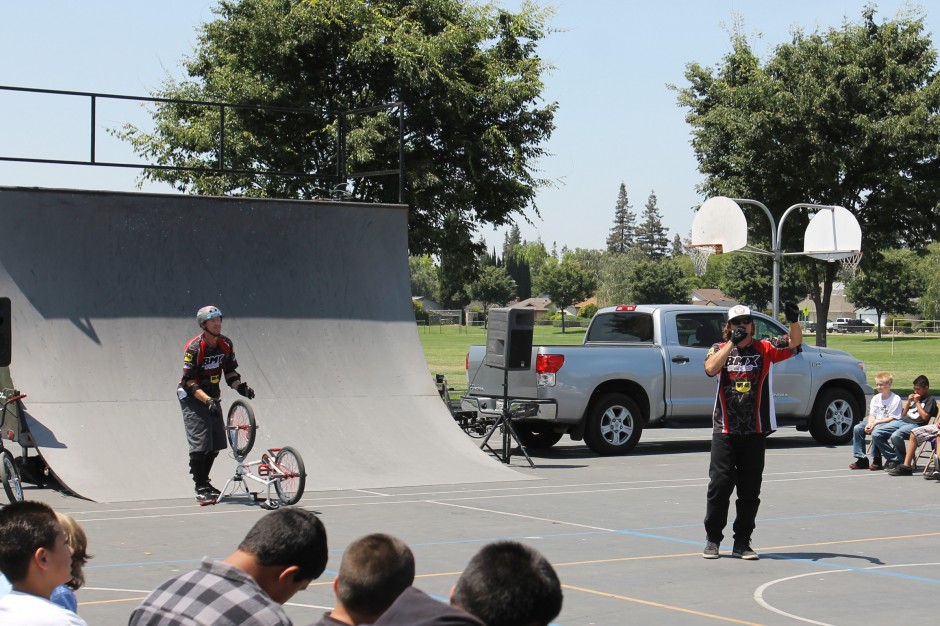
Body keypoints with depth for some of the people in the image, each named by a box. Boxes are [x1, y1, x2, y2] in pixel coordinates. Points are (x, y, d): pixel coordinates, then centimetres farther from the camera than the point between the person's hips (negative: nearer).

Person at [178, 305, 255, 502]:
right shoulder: (194, 348, -21)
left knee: (216, 443, 7)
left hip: (212, 396, 7)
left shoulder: (226, 344, -2)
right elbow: (190, 382, -22)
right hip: (192, 397, -7)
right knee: (200, 443, -14)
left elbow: (230, 371, 7)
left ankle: (204, 481, 24)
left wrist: (240, 386, -12)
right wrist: (207, 400, -32)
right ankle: (200, 488, -6)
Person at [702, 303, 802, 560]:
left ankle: (742, 543, 14)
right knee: (719, 486, -3)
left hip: (755, 432, 1)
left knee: (750, 491, 5)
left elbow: (794, 344, -5)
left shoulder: (764, 349, 6)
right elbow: (710, 369, -15)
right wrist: (732, 343, -20)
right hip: (725, 430, -1)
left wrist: (793, 321, -23)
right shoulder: (719, 349, 5)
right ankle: (712, 539, 9)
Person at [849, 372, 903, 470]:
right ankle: (861, 459, -10)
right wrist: (870, 424, -14)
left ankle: (877, 460, -23)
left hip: (890, 424, -7)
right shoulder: (875, 398, 12)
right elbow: (872, 415, 9)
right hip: (875, 424, 7)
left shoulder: (896, 399, -9)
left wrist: (875, 423, -20)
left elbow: (892, 418, -14)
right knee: (857, 428, -14)